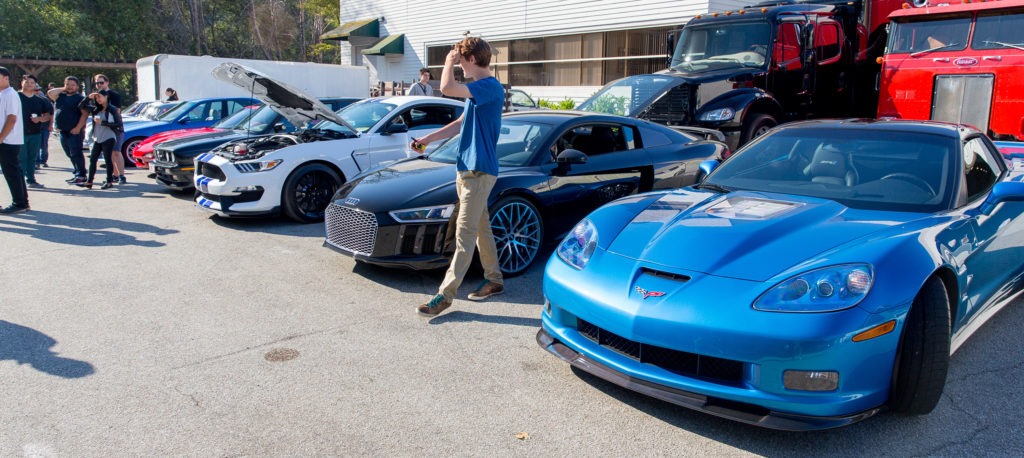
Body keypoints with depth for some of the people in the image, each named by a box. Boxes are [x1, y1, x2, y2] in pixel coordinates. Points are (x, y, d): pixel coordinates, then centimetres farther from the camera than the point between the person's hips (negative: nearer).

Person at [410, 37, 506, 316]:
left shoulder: (491, 88, -18)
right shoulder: (477, 90, 15)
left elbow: (447, 88, -30)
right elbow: (461, 123, 23)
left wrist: (449, 61, -11)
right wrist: (427, 139, 17)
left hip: (479, 171, -10)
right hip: (467, 168, 10)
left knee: (465, 234, -8)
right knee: (480, 228, 17)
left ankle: (445, 294, -6)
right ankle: (494, 280, 29)